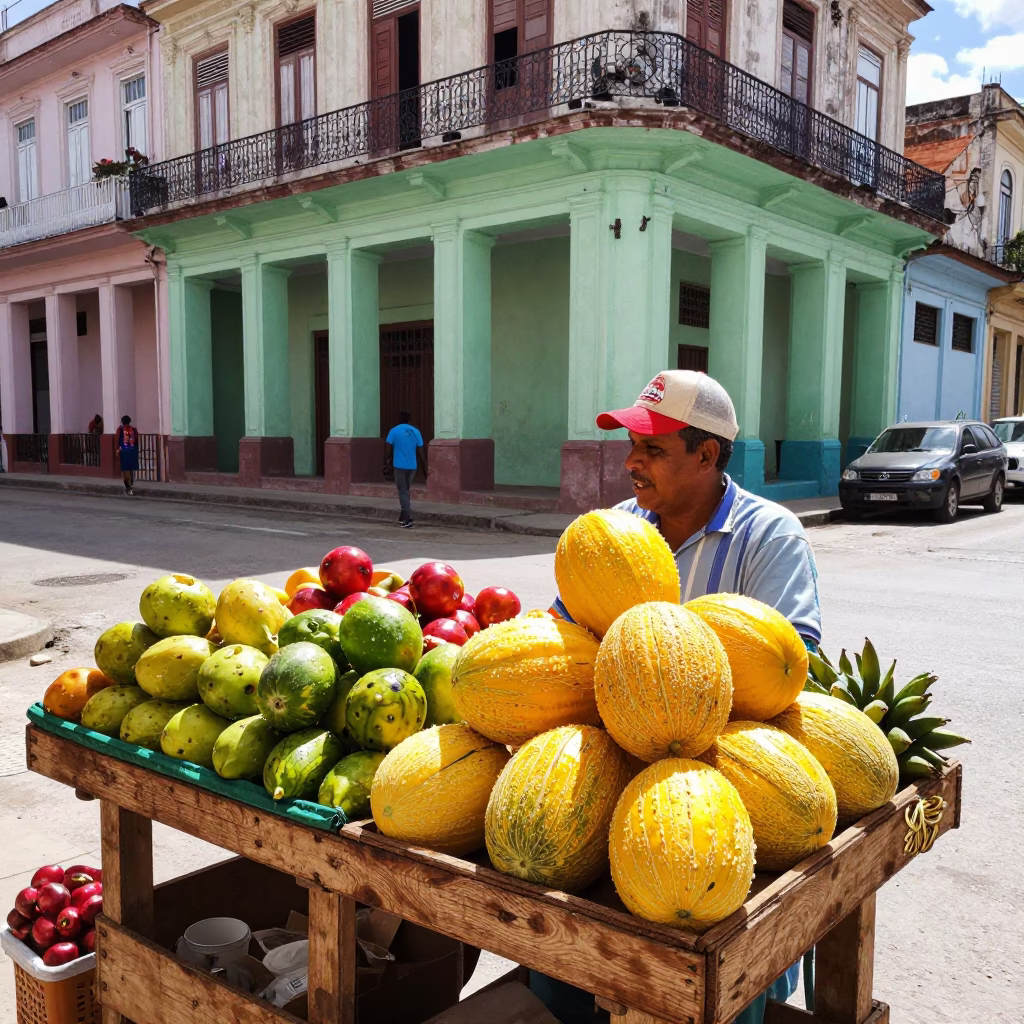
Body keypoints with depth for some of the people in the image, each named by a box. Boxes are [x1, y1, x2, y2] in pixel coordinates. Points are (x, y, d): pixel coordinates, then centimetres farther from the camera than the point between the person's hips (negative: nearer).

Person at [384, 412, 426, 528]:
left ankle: (408, 520, -10)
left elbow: (389, 450, -6)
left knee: (403, 492, 0)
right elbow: (420, 453, 5)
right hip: (412, 466, 4)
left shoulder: (394, 431, -4)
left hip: (399, 466, -4)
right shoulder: (416, 432, 6)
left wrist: (386, 464, 4)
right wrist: (424, 469, 10)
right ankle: (403, 516, 25)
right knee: (405, 491, 19)